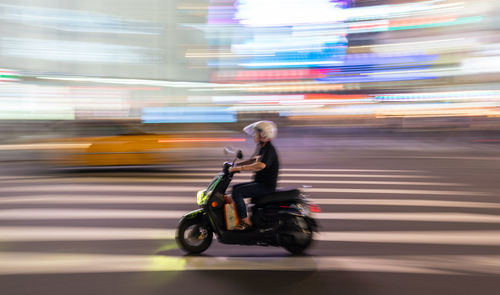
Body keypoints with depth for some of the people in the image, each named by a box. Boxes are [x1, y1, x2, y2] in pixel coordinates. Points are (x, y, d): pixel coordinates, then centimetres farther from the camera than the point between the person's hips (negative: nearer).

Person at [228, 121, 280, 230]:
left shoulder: (269, 149, -18)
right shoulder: (261, 147, 14)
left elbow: (261, 165, -35)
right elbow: (253, 160, 26)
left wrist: (239, 168, -35)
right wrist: (236, 165, 14)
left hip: (266, 186, -10)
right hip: (259, 183, 10)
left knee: (237, 191, -20)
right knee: (235, 187, 10)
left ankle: (245, 221, -12)